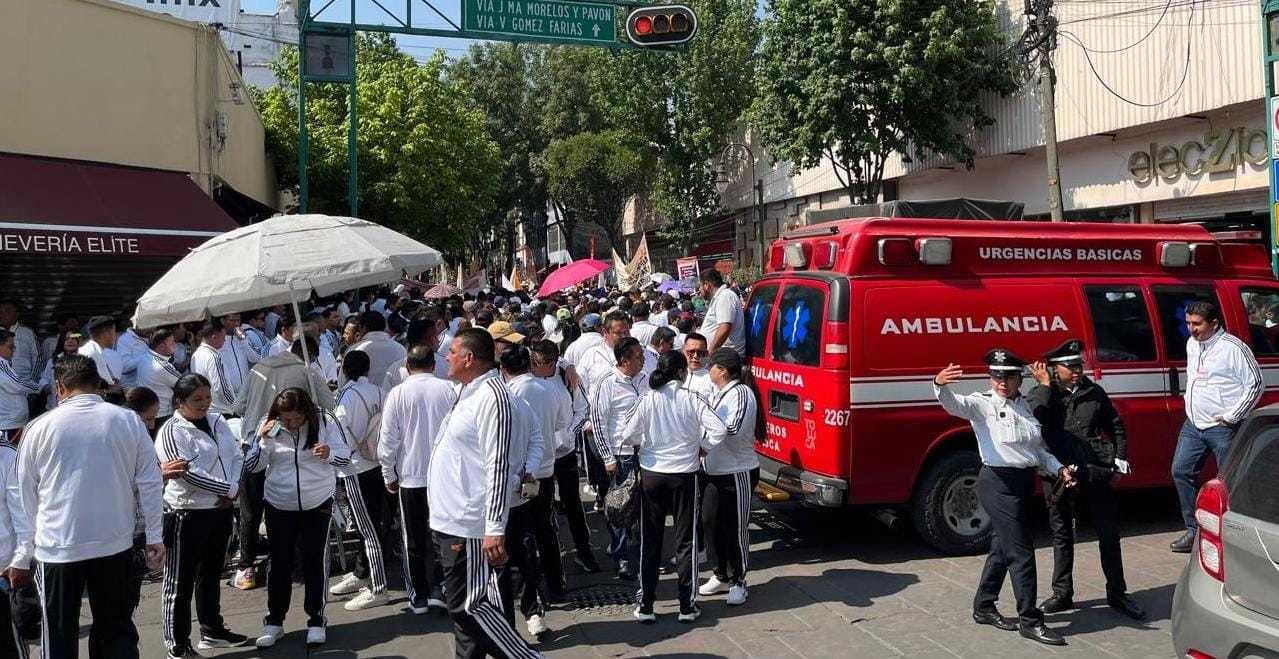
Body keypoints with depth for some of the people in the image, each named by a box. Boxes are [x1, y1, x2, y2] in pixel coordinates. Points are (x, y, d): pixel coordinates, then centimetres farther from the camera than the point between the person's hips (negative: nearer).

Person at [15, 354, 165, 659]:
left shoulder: (40, 427, -2)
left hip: (58, 548, -1)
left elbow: (25, 497, 3)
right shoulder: (129, 421, 0)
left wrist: (21, 556, 10)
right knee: (117, 628, 14)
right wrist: (154, 537, 6)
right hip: (116, 543, 1)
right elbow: (149, 484, -1)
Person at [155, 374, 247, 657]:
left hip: (221, 509, 7)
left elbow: (237, 456, 9)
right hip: (188, 513, -7)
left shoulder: (217, 422, 8)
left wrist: (232, 488, -9)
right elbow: (189, 473, -22)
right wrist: (228, 489, -16)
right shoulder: (171, 432, -14)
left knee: (211, 573, 21)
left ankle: (212, 630, 35)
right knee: (181, 582, 3)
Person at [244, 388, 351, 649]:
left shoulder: (324, 421, -12)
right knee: (279, 563, 10)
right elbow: (250, 467, -6)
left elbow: (345, 456, -6)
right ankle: (274, 621, 24)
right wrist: (262, 440, -23)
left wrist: (329, 453, -28)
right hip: (279, 506, 1)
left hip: (317, 505, -1)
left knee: (315, 562, 6)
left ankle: (316, 620, 19)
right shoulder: (270, 427, -8)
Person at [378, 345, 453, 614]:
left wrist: (389, 476, 7)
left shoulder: (398, 394, -8)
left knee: (414, 540, 11)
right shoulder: (448, 390, -5)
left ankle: (418, 596, 18)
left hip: (411, 476, -1)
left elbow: (388, 441, -6)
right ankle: (438, 589, 10)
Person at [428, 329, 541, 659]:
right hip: (450, 520, 10)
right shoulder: (468, 392, 14)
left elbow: (498, 466, -23)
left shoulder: (491, 395, -17)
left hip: (468, 524, -10)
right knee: (462, 604, 17)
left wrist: (495, 530, -25)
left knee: (471, 605, -5)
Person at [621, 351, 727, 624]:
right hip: (685, 474, -1)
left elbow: (628, 435, -9)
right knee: (685, 540, 11)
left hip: (651, 474, 1)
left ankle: (645, 606, 13)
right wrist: (702, 447, 1)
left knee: (649, 542, 11)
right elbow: (719, 429, -16)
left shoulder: (648, 399, -7)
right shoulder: (691, 399, -10)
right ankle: (687, 606, 14)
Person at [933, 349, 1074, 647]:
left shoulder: (1026, 406, 12)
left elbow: (1038, 448, 22)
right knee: (1021, 551, -6)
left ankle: (983, 608, 28)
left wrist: (1058, 468, 7)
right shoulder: (982, 404, -9)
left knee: (1003, 547, 15)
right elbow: (954, 404, -29)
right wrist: (940, 385, -50)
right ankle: (1030, 620, 5)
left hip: (1025, 482, 7)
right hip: (998, 483, -7)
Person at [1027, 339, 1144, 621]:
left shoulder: (1094, 392, 7)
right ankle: (1062, 595, 24)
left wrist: (1120, 462, 10)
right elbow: (1033, 419, -22)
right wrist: (1044, 385, -16)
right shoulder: (1041, 394, 0)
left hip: (1096, 472, 2)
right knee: (1062, 536, 11)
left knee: (1109, 534, 7)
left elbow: (1116, 426, 17)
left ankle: (1117, 594, 22)